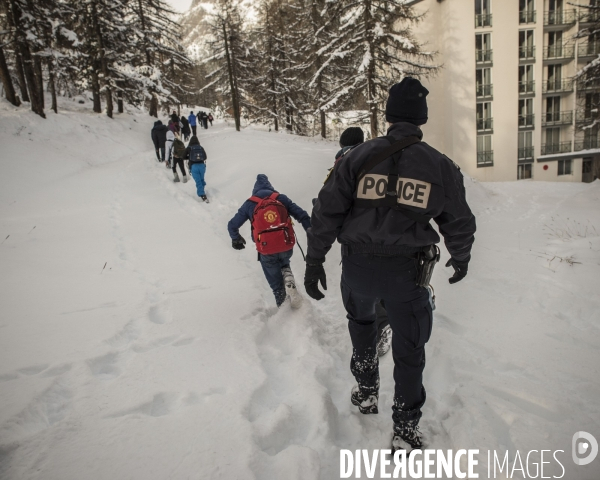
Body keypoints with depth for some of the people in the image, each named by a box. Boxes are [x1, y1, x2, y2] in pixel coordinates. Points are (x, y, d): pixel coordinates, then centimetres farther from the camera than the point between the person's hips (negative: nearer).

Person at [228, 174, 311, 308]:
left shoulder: (249, 204, 6)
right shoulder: (281, 198, 7)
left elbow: (232, 225, 11)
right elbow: (302, 215, 2)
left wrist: (236, 239, 30)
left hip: (266, 250, -1)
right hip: (287, 246, 1)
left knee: (275, 279, 21)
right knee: (284, 263, 32)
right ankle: (288, 280, 2)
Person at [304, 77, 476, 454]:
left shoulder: (360, 155, -3)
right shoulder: (440, 165, -1)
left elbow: (327, 211, -6)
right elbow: (460, 223, 8)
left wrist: (314, 263, 2)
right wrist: (460, 259, 27)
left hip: (357, 266, 1)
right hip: (406, 271, -1)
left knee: (361, 320, 31)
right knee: (409, 348, 17)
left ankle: (366, 391, 41)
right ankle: (406, 429, 26)